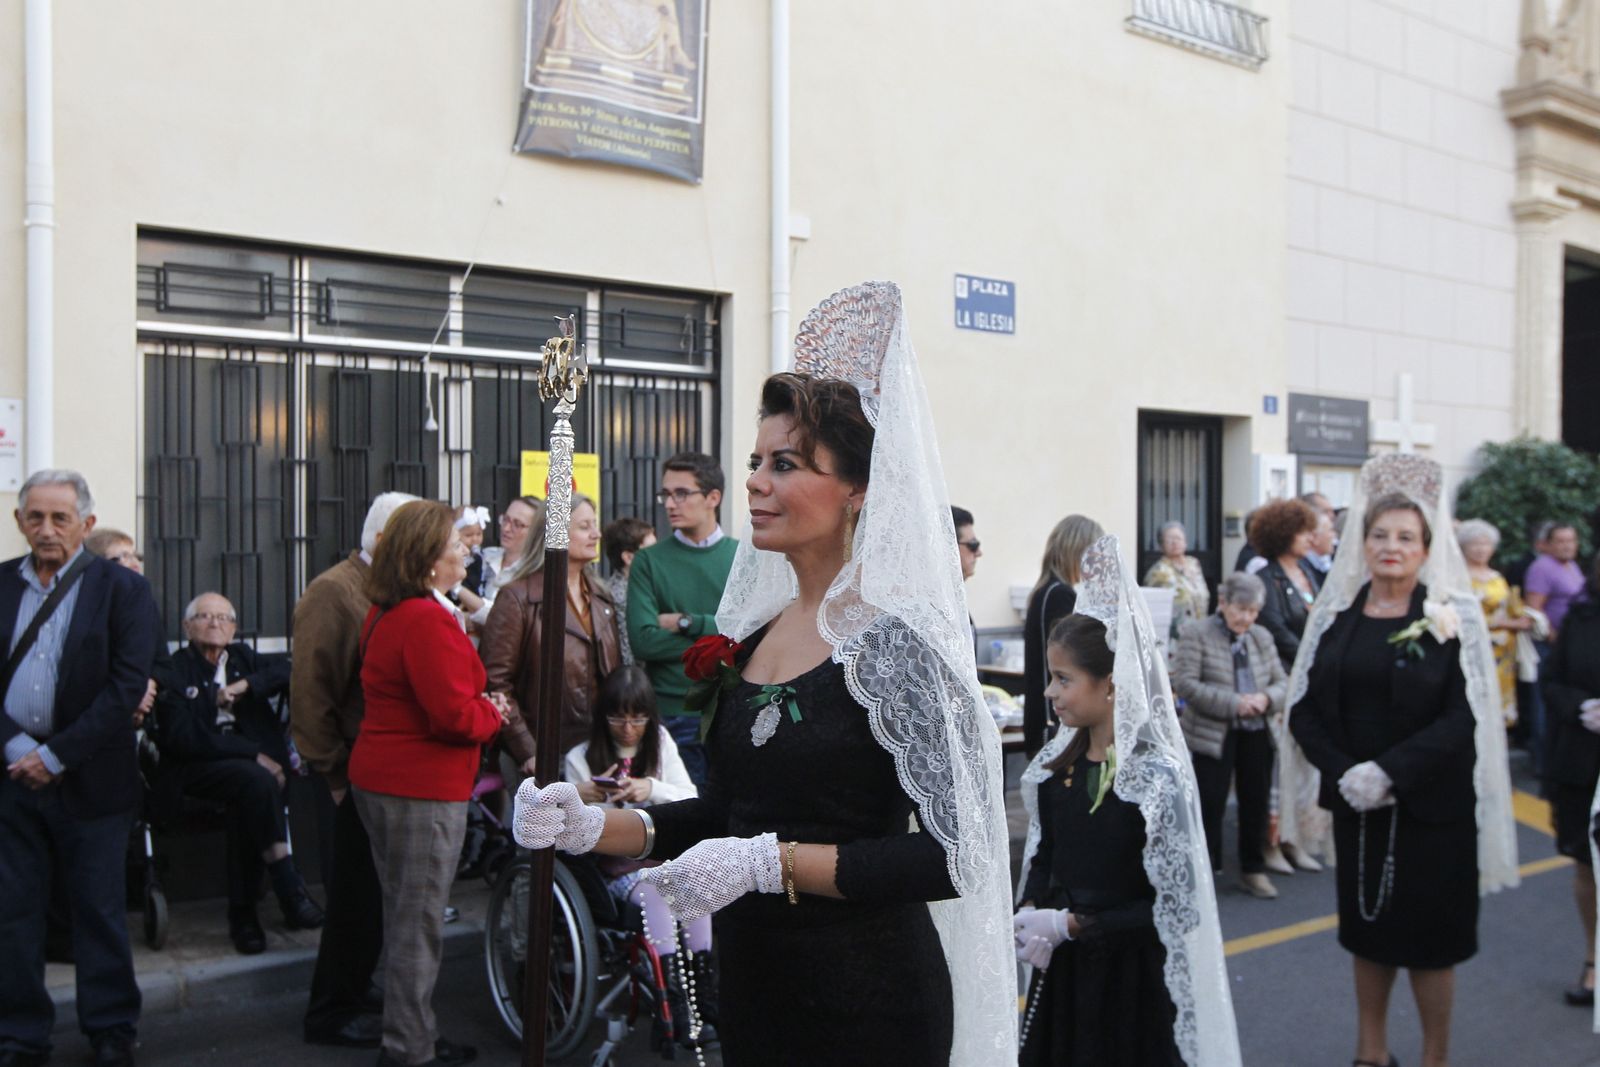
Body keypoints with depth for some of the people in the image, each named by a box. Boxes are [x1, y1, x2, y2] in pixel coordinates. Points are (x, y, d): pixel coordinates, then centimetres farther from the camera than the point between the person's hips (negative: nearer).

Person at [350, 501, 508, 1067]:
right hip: (422, 789, -10)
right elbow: (454, 716, -25)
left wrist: (478, 706, 8)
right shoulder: (429, 622, -22)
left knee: (403, 916, 19)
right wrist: (494, 714, -6)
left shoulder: (384, 615, 11)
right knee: (419, 922, 1)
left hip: (378, 780, 10)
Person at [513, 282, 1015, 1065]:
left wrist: (768, 863, -23)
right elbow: (727, 809, 10)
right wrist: (594, 826, -4)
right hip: (751, 985, 6)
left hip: (863, 1000, -6)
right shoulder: (752, 632, 4)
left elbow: (952, 855, -20)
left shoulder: (893, 640, -17)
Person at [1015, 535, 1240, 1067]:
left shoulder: (1157, 777, -18)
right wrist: (1029, 913, -9)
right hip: (1060, 966, 6)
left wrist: (1071, 925, -18)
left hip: (1129, 977, -5)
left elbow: (1175, 908, -17)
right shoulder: (1054, 764, 0)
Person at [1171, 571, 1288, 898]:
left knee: (1256, 803, 11)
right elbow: (1185, 684, -16)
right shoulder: (1195, 634, -7)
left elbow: (1282, 681, 12)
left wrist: (1267, 698, -12)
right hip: (1212, 735, -5)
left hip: (1256, 736, 5)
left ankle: (1253, 869, 26)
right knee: (1210, 804, -2)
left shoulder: (1262, 637, 10)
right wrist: (1233, 703, -22)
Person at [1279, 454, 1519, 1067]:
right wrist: (1343, 773, -14)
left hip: (1430, 804, -3)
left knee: (1427, 930, 6)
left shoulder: (1452, 618, -6)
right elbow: (1304, 709, 1)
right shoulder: (1337, 614, 3)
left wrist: (1389, 773, -21)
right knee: (1367, 925, 14)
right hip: (1354, 802, 3)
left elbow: (1463, 717, -13)